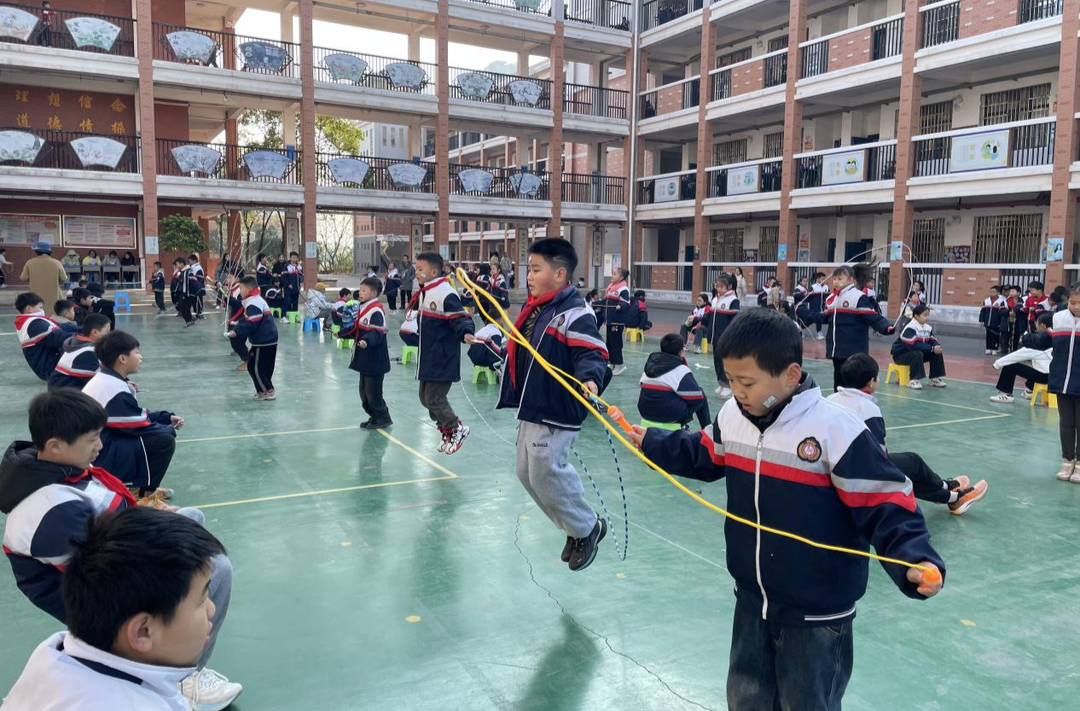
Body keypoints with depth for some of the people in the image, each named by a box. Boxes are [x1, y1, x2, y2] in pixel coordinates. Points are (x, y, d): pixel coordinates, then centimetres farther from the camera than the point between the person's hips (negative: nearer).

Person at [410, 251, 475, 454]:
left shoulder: (446, 294, -19)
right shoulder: (423, 293, 11)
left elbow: (460, 319, -22)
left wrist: (466, 333, -39)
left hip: (442, 360, -10)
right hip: (427, 358, 10)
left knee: (434, 399, -7)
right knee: (425, 397, 16)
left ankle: (457, 429, 16)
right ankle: (447, 431, 33)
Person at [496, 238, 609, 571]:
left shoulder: (576, 314, -18)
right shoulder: (534, 309, 11)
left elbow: (591, 354, -26)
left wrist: (590, 379, -44)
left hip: (557, 411, -10)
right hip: (530, 407, 10)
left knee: (546, 473, -9)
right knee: (527, 472, 14)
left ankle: (588, 527, 17)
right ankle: (576, 526, 30)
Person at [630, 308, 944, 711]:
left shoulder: (836, 429, -25)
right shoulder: (731, 416, -5)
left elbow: (885, 504, -22)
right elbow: (706, 457, 16)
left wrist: (915, 560, -35)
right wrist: (652, 443, 18)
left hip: (816, 613, -6)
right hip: (753, 600, 6)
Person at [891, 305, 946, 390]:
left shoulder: (928, 328, 3)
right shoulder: (910, 328, -24)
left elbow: (932, 341, 2)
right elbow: (913, 345, -34)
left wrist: (937, 346, -23)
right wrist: (932, 348, -33)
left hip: (918, 352, 8)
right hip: (901, 354, -8)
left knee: (937, 353, -3)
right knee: (917, 354, -36)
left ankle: (935, 378, 6)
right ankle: (914, 380, -31)